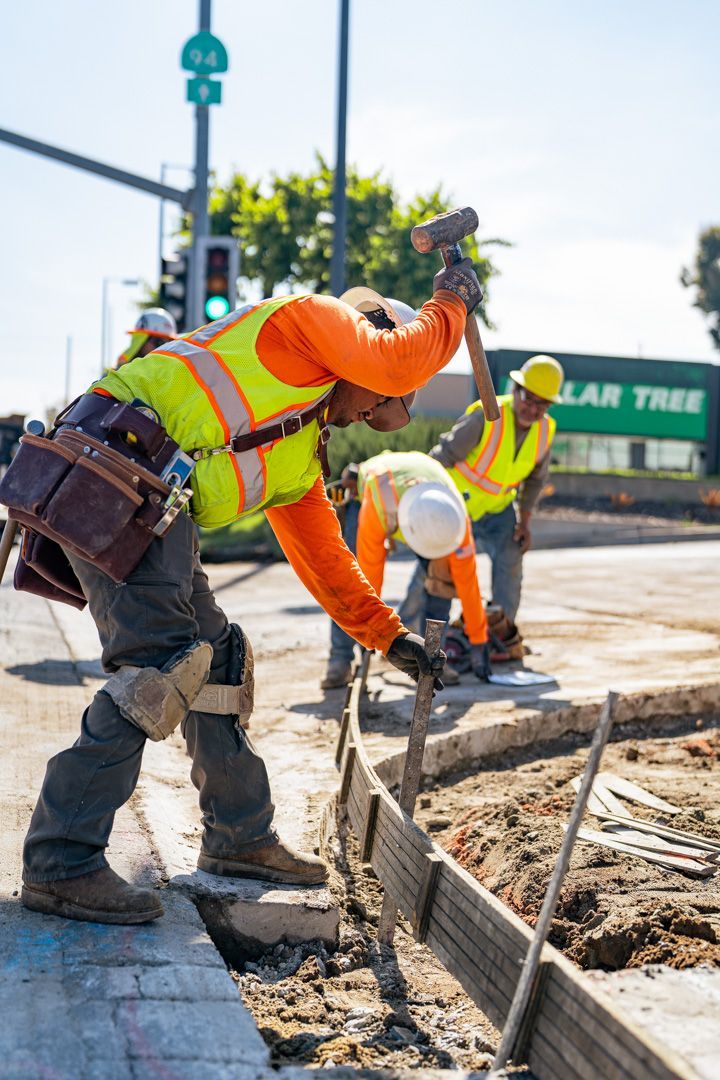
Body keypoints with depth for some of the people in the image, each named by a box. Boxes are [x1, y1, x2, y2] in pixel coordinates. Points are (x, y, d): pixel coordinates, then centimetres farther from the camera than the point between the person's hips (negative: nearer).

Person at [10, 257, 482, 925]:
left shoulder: (301, 457, 30)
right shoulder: (308, 319, 7)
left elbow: (323, 555, 36)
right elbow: (396, 360, -9)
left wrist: (389, 636, 35)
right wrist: (451, 303, 9)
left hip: (153, 509, 10)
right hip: (113, 474, -10)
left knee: (217, 657, 13)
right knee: (159, 665, -16)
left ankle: (240, 837, 26)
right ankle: (61, 864, -12)